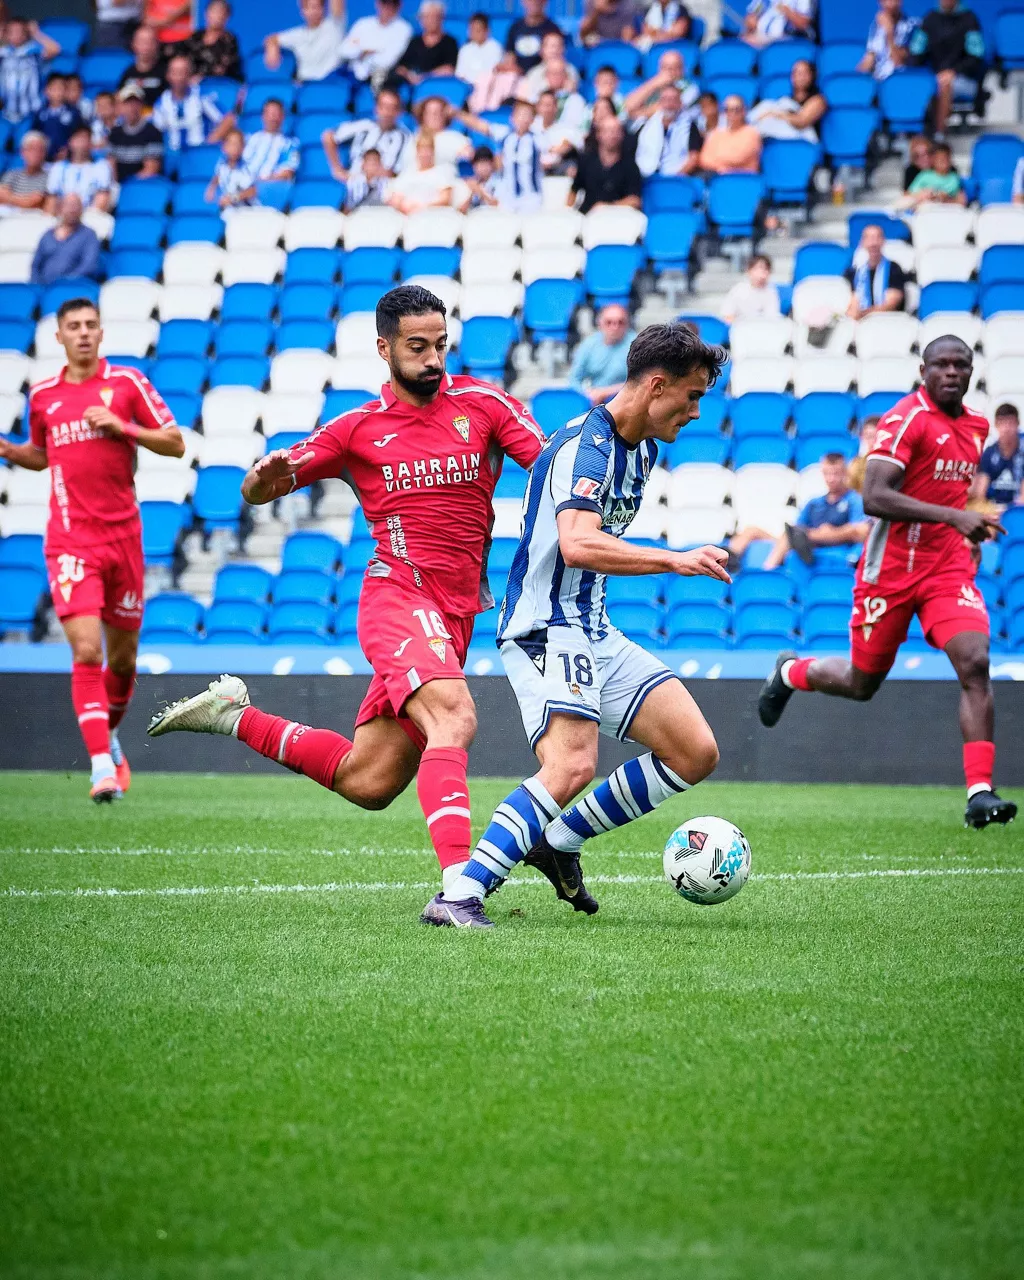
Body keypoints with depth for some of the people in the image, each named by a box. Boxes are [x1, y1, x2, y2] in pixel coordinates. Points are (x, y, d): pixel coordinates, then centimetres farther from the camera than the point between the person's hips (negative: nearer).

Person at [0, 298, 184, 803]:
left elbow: (175, 444, -1)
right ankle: (102, 766, -17)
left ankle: (108, 735, 38)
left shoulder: (127, 382, 1)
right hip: (70, 541, 0)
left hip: (122, 534, 1)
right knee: (87, 651, -16)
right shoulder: (42, 396, 8)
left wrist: (121, 426, -14)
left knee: (122, 657, 11)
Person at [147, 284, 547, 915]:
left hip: (456, 614, 4)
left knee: (367, 783, 6)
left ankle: (234, 716, 27)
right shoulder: (358, 428, 5)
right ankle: (458, 882, -42)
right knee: (454, 719, -31)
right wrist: (267, 473, -13)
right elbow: (256, 492, 11)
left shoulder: (483, 403, 7)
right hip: (399, 597, -4)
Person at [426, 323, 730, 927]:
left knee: (696, 752, 2)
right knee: (572, 767, -29)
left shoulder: (642, 449, 14)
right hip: (545, 629, -10)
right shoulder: (587, 444, -18)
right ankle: (457, 896, -28)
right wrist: (675, 560, -35)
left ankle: (559, 841, 13)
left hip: (595, 632, 10)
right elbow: (577, 544, -34)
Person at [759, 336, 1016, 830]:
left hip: (948, 567, 5)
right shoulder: (906, 419, -16)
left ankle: (980, 793, -19)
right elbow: (875, 497, -26)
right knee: (861, 684, 9)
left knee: (975, 665, -17)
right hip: (891, 570, -5)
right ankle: (789, 672, 43)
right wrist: (954, 517, -32)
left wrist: (970, 530, 15)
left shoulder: (977, 425, 9)